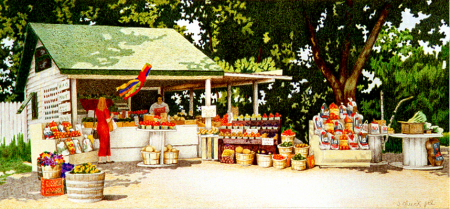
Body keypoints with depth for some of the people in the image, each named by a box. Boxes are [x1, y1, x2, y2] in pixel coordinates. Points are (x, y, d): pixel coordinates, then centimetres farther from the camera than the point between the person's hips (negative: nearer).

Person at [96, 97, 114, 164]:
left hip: (99, 126, 7)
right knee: (103, 144, -1)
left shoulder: (97, 110, 5)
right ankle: (100, 160, 1)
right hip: (104, 127, -7)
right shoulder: (105, 110, -15)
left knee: (107, 143, 16)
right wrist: (111, 116, 1)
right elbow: (108, 121, -17)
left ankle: (108, 159, 21)